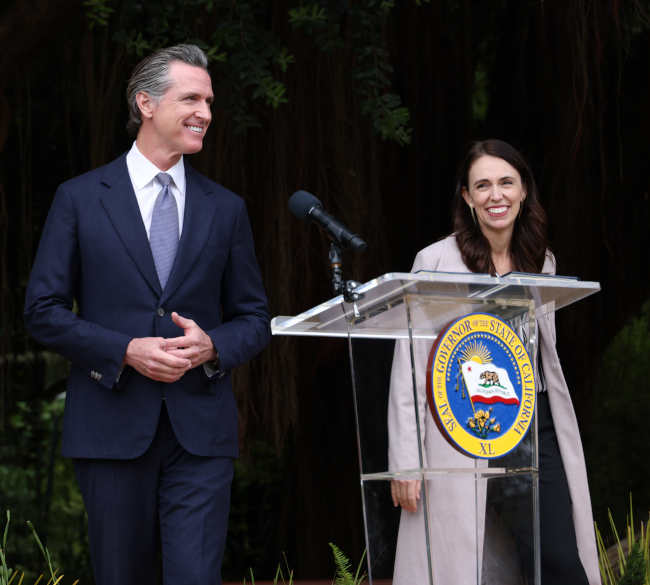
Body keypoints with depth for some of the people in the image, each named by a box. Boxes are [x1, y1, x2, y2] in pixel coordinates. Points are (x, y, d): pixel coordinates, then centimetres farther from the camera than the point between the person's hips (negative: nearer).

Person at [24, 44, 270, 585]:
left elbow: (254, 319, 13)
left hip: (201, 430, 1)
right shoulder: (80, 199, 2)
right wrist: (125, 351, -14)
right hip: (112, 427, -1)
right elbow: (43, 311, 0)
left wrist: (212, 346, -9)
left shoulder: (226, 209, 10)